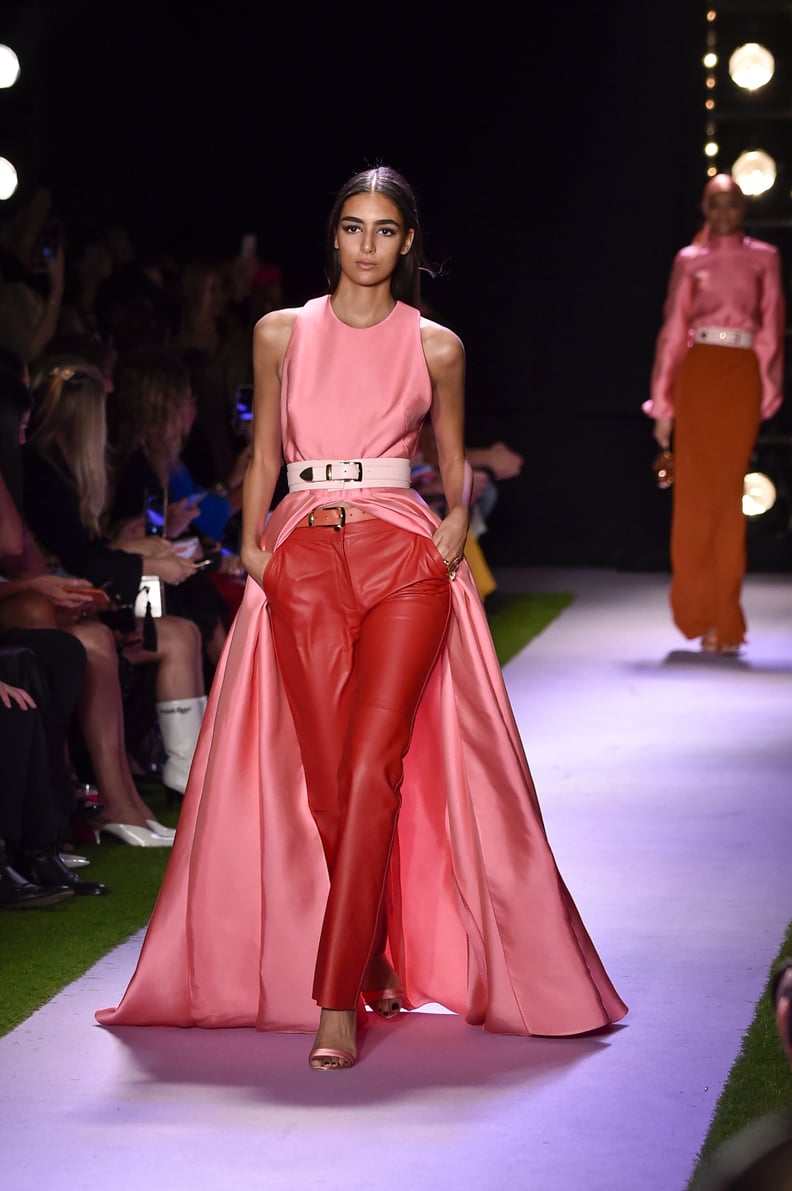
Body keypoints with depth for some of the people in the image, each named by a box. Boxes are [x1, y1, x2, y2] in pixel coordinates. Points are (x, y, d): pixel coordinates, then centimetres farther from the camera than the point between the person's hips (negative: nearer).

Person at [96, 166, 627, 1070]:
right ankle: (377, 962, 17)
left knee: (372, 764, -14)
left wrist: (458, 515, -1)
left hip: (406, 559, -1)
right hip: (304, 557, 2)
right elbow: (265, 453, 15)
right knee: (326, 772, -2)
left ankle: (337, 1003, -17)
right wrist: (252, 544, 3)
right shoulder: (282, 334, 10)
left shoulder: (435, 347, 8)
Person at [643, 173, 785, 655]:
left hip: (741, 379, -1)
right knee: (695, 491, -2)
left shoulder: (763, 259, 9)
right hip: (697, 375, 1)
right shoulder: (689, 260, 9)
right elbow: (672, 330, 8)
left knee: (728, 493, -4)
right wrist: (663, 402, 4)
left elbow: (772, 329, 6)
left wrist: (768, 392, -2)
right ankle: (700, 612, 7)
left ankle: (724, 620, 1)